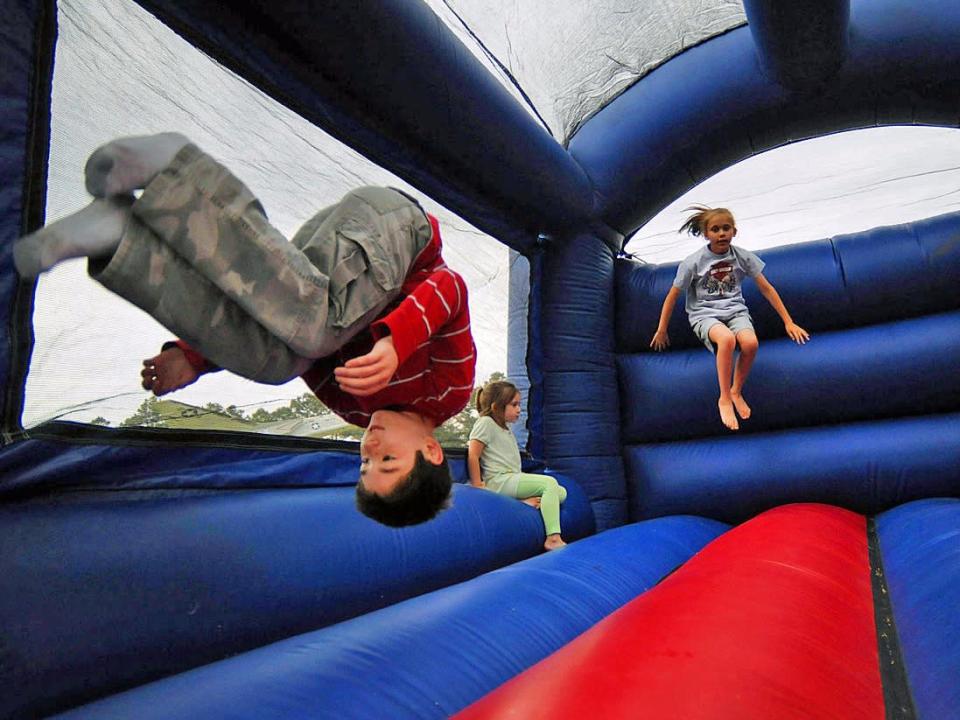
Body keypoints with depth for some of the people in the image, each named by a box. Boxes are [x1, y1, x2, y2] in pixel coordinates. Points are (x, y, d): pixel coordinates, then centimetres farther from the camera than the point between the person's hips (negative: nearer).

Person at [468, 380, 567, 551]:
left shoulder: (505, 429, 25)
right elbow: (472, 455, -13)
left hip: (512, 479, 9)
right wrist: (477, 485, -18)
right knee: (549, 483, -22)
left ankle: (527, 502, -19)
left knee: (561, 492, 2)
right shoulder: (485, 422, -4)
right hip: (499, 481, -9)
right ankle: (553, 538, -28)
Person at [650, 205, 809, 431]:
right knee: (727, 339, -36)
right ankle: (724, 399, -19)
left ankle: (737, 391, -3)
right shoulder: (694, 262, -8)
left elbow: (767, 289, 5)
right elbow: (673, 296, 0)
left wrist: (788, 322, 5)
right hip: (704, 314, -3)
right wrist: (661, 330, 4)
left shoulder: (742, 256, -1)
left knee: (751, 343, -30)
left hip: (735, 310, 3)